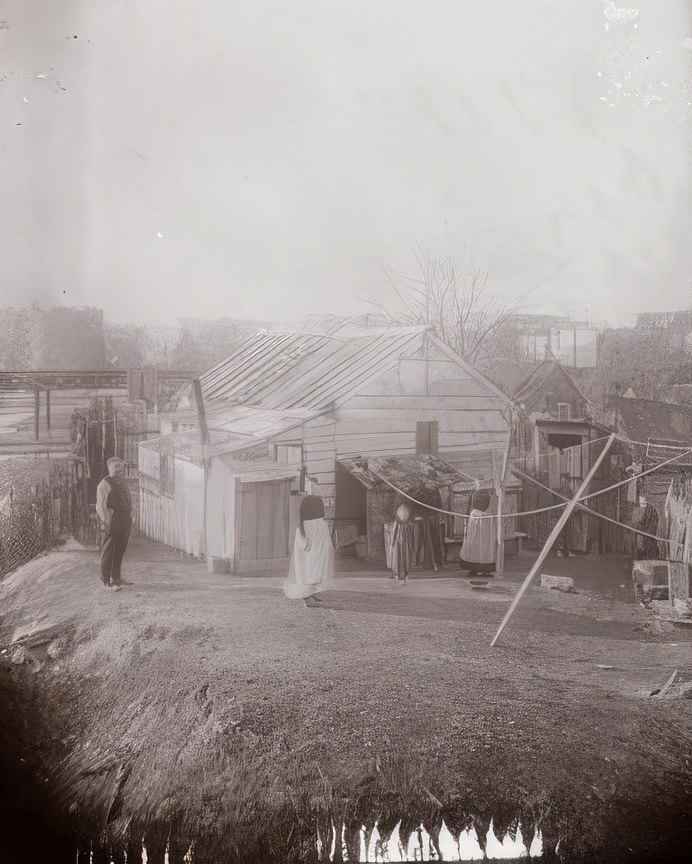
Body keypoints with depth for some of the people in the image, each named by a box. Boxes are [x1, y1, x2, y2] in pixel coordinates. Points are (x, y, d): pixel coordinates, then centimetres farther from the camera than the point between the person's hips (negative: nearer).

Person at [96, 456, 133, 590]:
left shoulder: (123, 482, 16)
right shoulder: (104, 484, -7)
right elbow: (100, 505, -11)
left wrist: (130, 517, 15)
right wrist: (105, 520, -18)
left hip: (125, 520, 7)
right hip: (112, 520, -7)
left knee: (120, 550, 12)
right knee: (108, 550, 0)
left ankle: (116, 578, 22)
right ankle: (106, 579, 8)